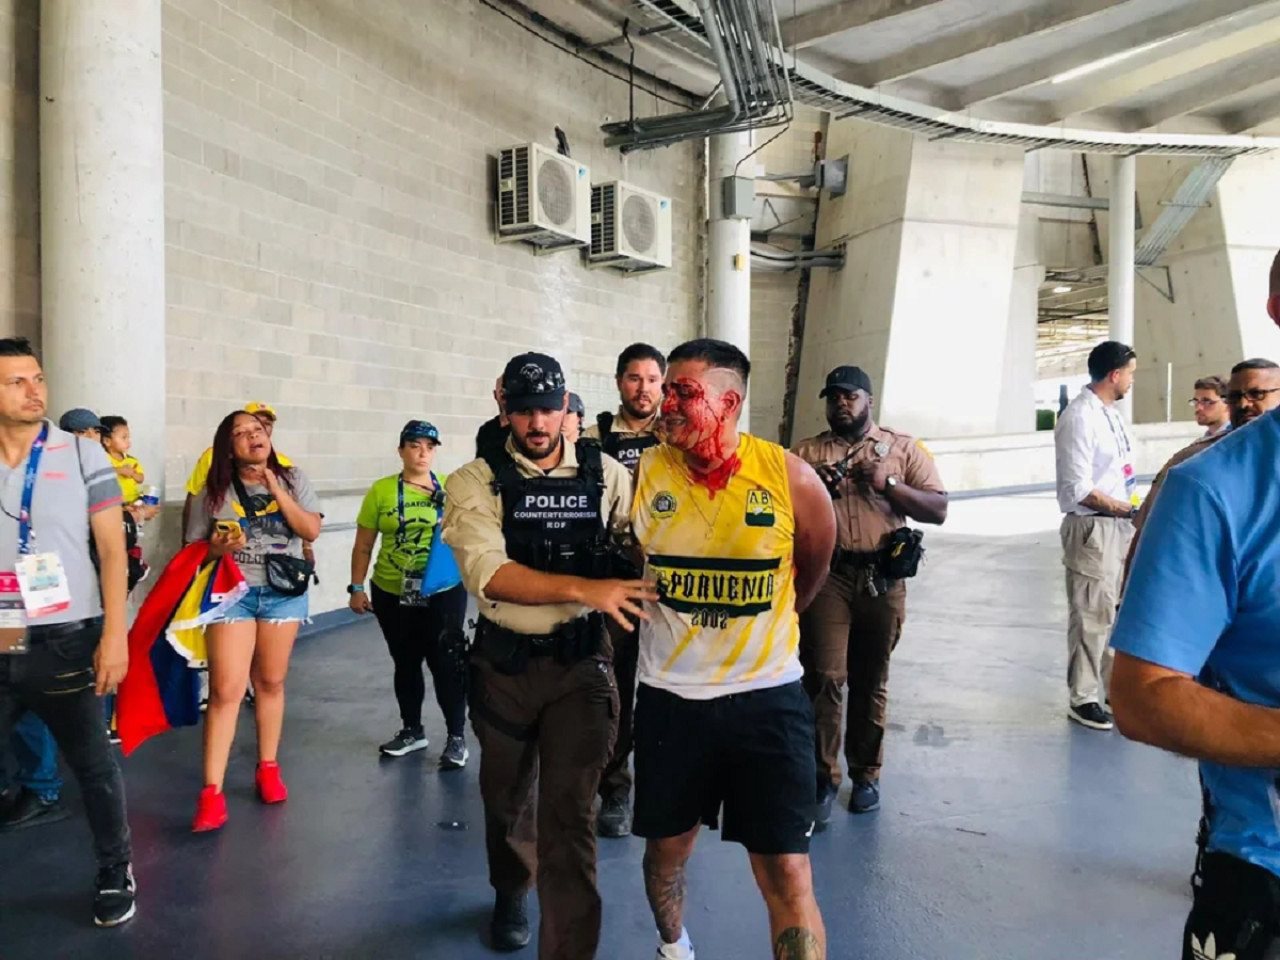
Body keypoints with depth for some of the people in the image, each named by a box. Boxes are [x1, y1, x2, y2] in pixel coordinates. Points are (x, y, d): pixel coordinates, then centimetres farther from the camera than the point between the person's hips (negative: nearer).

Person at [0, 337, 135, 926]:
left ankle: (115, 874, 27)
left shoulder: (83, 456, -1)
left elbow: (112, 550, -2)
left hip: (64, 641, -2)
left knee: (94, 766, 9)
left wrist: (114, 634, -9)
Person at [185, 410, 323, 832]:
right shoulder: (214, 490, 0)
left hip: (284, 592, 2)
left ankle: (268, 769, 28)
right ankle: (212, 793, -4)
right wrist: (219, 548, -19)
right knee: (225, 690, -7)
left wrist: (277, 492, -14)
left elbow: (311, 531, -6)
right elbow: (193, 548, 2)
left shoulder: (293, 479, 4)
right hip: (232, 592, -2)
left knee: (271, 683, 12)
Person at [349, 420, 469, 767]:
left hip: (444, 592, -1)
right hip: (392, 594, 1)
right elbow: (363, 546, 4)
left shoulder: (450, 488, 0)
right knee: (405, 663, 14)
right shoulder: (381, 490, -1)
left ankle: (456, 736, 13)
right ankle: (412, 730, 32)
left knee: (446, 662, -1)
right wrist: (357, 588, 0)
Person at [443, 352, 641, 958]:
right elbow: (488, 573, -21)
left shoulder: (606, 474, -2)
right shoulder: (475, 483, -7)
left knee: (570, 811, -2)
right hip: (504, 663, 1)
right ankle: (510, 895, 51)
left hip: (580, 661, -1)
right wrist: (584, 588, -32)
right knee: (507, 795, 21)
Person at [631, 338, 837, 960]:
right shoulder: (643, 473, -8)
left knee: (787, 873, 0)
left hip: (768, 696, -1)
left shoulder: (789, 477, -10)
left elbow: (814, 566, 8)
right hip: (669, 696, 2)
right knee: (667, 846, 19)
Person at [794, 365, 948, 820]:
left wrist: (887, 483, -11)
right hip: (826, 575, 0)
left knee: (870, 682, 10)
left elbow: (938, 510, 1)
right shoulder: (806, 453, 11)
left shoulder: (903, 448, 9)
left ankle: (866, 774, 25)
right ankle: (823, 777, 6)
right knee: (824, 677, -8)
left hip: (882, 579, 1)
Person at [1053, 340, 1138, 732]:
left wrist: (1133, 511, 4)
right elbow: (1079, 490, -21)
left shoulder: (1111, 414, 11)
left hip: (1121, 526, 9)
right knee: (1091, 617, 0)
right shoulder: (1079, 418, -17)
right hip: (1092, 529, -9)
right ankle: (1083, 698, 14)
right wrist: (1125, 508, -12)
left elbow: (1121, 474, 15)